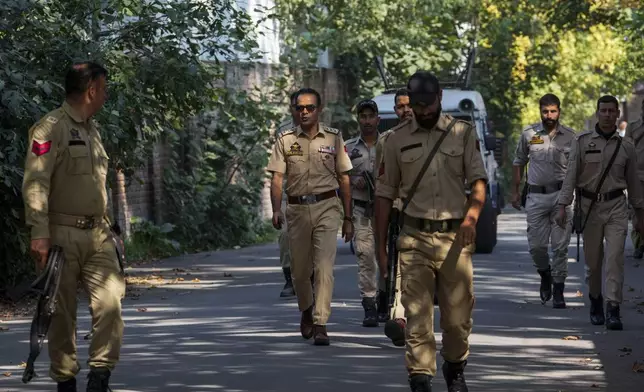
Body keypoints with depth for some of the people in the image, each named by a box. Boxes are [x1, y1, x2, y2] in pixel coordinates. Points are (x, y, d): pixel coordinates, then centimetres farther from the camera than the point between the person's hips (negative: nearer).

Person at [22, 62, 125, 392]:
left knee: (111, 300, -9)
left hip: (96, 235, 7)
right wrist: (39, 234, -23)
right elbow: (35, 184, -16)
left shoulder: (91, 129, 18)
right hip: (62, 236, -6)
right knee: (62, 313, 1)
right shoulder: (51, 128, -9)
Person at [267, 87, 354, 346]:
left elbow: (344, 179, 9)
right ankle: (306, 311, 36)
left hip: (327, 208, -1)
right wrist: (276, 211, -16)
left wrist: (348, 217, 8)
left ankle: (320, 324, -13)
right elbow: (277, 179, -1)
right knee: (299, 269, 10)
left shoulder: (334, 138, 5)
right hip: (297, 208, 1)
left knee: (324, 266, -12)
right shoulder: (285, 140, 5)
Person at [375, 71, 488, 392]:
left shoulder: (463, 133, 5)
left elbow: (478, 180, -2)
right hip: (415, 238, 0)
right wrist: (381, 246, 7)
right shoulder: (398, 139, 7)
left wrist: (471, 217, -22)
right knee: (417, 316, -4)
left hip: (455, 236, 0)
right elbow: (385, 194, 10)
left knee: (458, 314, 5)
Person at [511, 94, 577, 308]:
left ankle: (558, 290, 5)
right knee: (536, 245, 1)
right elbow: (518, 163, 14)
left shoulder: (570, 136, 2)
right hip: (536, 195, 1)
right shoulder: (528, 134, 4)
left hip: (561, 195, -1)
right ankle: (545, 274, 30)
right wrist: (515, 191, 13)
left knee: (560, 246, -2)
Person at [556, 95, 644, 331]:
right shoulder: (582, 141, 1)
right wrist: (563, 207, -10)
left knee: (615, 257, -12)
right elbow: (571, 175, -1)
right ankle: (595, 302, 27)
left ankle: (613, 310, -15)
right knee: (593, 260, 7)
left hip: (616, 207, 0)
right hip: (589, 205, 0)